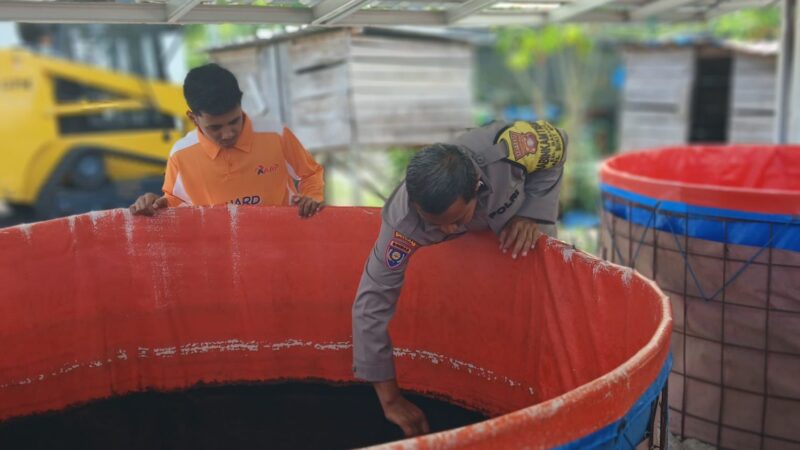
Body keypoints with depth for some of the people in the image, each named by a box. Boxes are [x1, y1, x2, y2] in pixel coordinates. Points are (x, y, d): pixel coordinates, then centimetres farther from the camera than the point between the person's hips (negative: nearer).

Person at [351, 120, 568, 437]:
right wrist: (390, 399, -35)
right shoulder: (403, 222, -42)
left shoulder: (505, 148, -42)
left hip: (522, 224, 1)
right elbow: (372, 304, -38)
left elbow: (556, 144, -20)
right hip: (453, 252, -1)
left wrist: (532, 214, -32)